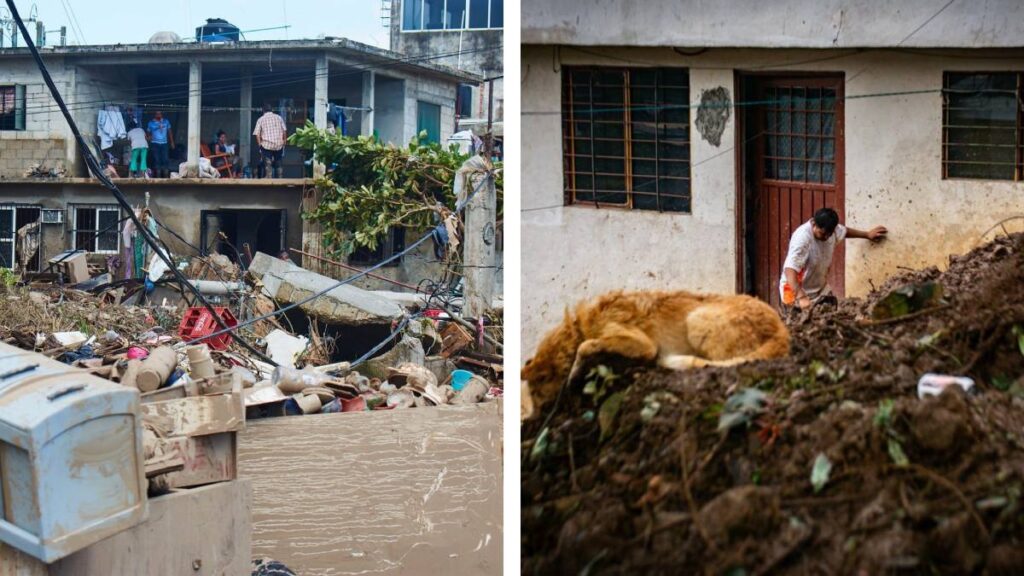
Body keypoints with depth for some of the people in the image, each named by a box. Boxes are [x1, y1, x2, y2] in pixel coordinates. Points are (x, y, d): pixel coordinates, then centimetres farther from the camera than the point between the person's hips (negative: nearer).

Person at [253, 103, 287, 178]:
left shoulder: (261, 119, 5)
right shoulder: (279, 118, 10)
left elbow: (257, 134, -2)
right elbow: (284, 131, 5)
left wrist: (260, 144, 4)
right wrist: (283, 142, 13)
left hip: (267, 145, -2)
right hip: (279, 145, 2)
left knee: (268, 166, -3)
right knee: (278, 165, 13)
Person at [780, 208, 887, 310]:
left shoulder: (831, 229, -7)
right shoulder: (802, 238, -31)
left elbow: (845, 231, 20)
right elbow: (790, 269, -41)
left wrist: (867, 234, 29)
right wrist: (801, 297, -52)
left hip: (821, 290, 7)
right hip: (796, 291, -7)